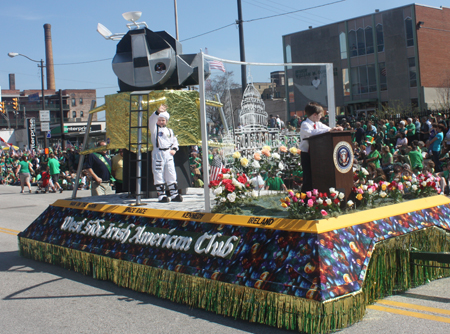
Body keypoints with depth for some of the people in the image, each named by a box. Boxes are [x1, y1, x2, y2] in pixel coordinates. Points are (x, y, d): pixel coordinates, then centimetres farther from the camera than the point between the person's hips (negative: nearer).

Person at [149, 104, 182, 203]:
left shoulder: (169, 130, 17)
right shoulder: (154, 128, 1)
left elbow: (174, 140, 24)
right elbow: (151, 120, -19)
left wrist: (174, 149, 5)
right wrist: (158, 111, -35)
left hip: (168, 154, 4)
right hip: (158, 153, -4)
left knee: (171, 174, 5)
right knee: (159, 175, -4)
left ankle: (174, 194, 9)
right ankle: (161, 195, 1)